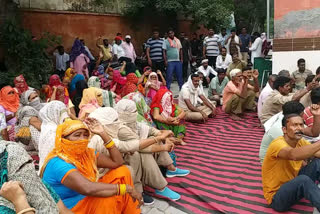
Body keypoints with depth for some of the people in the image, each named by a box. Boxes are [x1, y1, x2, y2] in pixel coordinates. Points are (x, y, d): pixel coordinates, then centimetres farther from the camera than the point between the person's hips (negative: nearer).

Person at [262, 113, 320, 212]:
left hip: (294, 185, 8)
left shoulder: (301, 142, 0)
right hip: (276, 197, -7)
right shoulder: (278, 144, -24)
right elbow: (294, 155, -47)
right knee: (303, 180, -34)